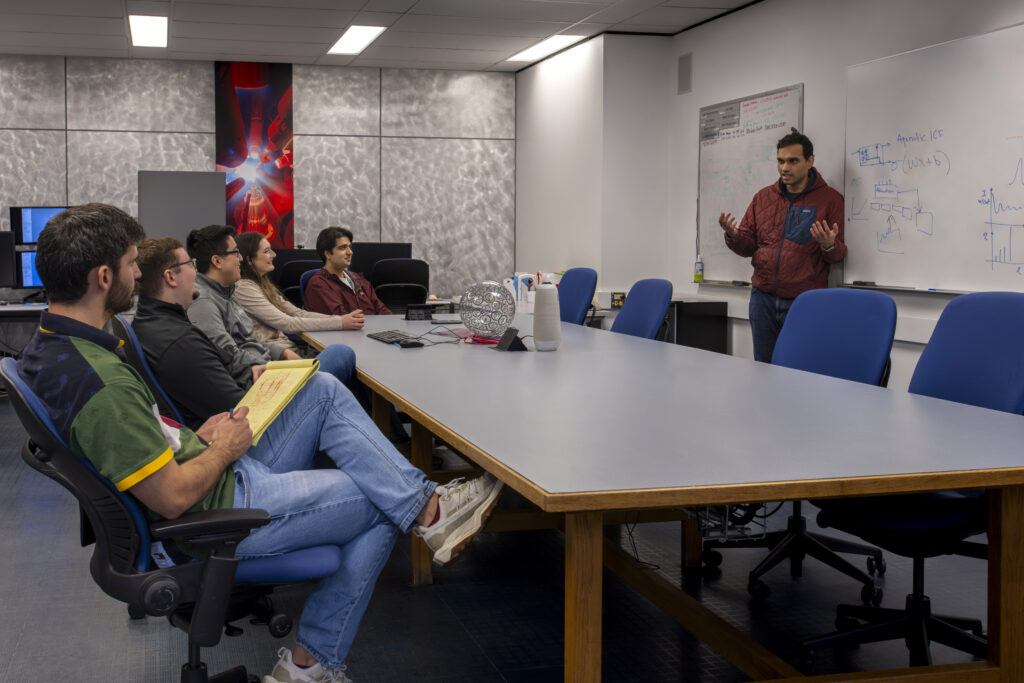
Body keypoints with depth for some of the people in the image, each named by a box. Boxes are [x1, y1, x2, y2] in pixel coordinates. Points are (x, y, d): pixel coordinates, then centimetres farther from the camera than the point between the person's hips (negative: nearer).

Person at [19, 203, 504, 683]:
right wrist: (224, 449, -10)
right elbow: (173, 498, -29)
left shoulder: (46, 348, 0)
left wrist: (195, 440, 7)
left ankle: (423, 501, 9)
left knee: (324, 391, 9)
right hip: (222, 513, -10)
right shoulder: (104, 384, -32)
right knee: (382, 507, 1)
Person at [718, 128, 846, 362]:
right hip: (763, 297, 4)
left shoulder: (829, 199, 0)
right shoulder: (763, 197, 11)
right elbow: (748, 245, 12)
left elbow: (838, 254, 0)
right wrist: (734, 236, -10)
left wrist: (829, 246, -23)